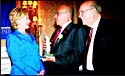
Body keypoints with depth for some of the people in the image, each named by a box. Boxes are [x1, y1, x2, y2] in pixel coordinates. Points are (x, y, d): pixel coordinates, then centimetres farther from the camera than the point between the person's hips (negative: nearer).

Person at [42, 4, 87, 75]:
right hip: (51, 71, 7)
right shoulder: (57, 31, 13)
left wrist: (56, 59, -24)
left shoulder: (78, 30, -12)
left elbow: (77, 57, -20)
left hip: (66, 72, -7)